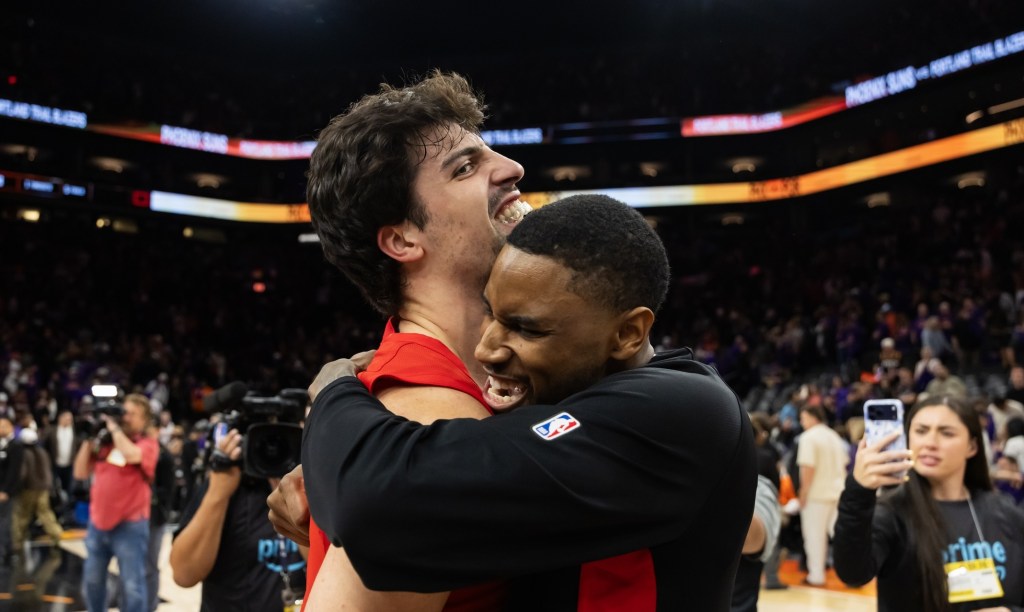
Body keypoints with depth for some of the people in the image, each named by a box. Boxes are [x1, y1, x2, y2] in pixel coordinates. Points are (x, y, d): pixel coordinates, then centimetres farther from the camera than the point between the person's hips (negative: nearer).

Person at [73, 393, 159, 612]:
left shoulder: (147, 444, -7)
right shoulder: (104, 441, 7)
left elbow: (131, 455, -30)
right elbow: (80, 473, 8)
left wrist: (114, 427, -16)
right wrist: (89, 440, -1)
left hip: (130, 525, -6)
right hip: (98, 522, 6)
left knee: (132, 585, -3)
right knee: (92, 578, 20)